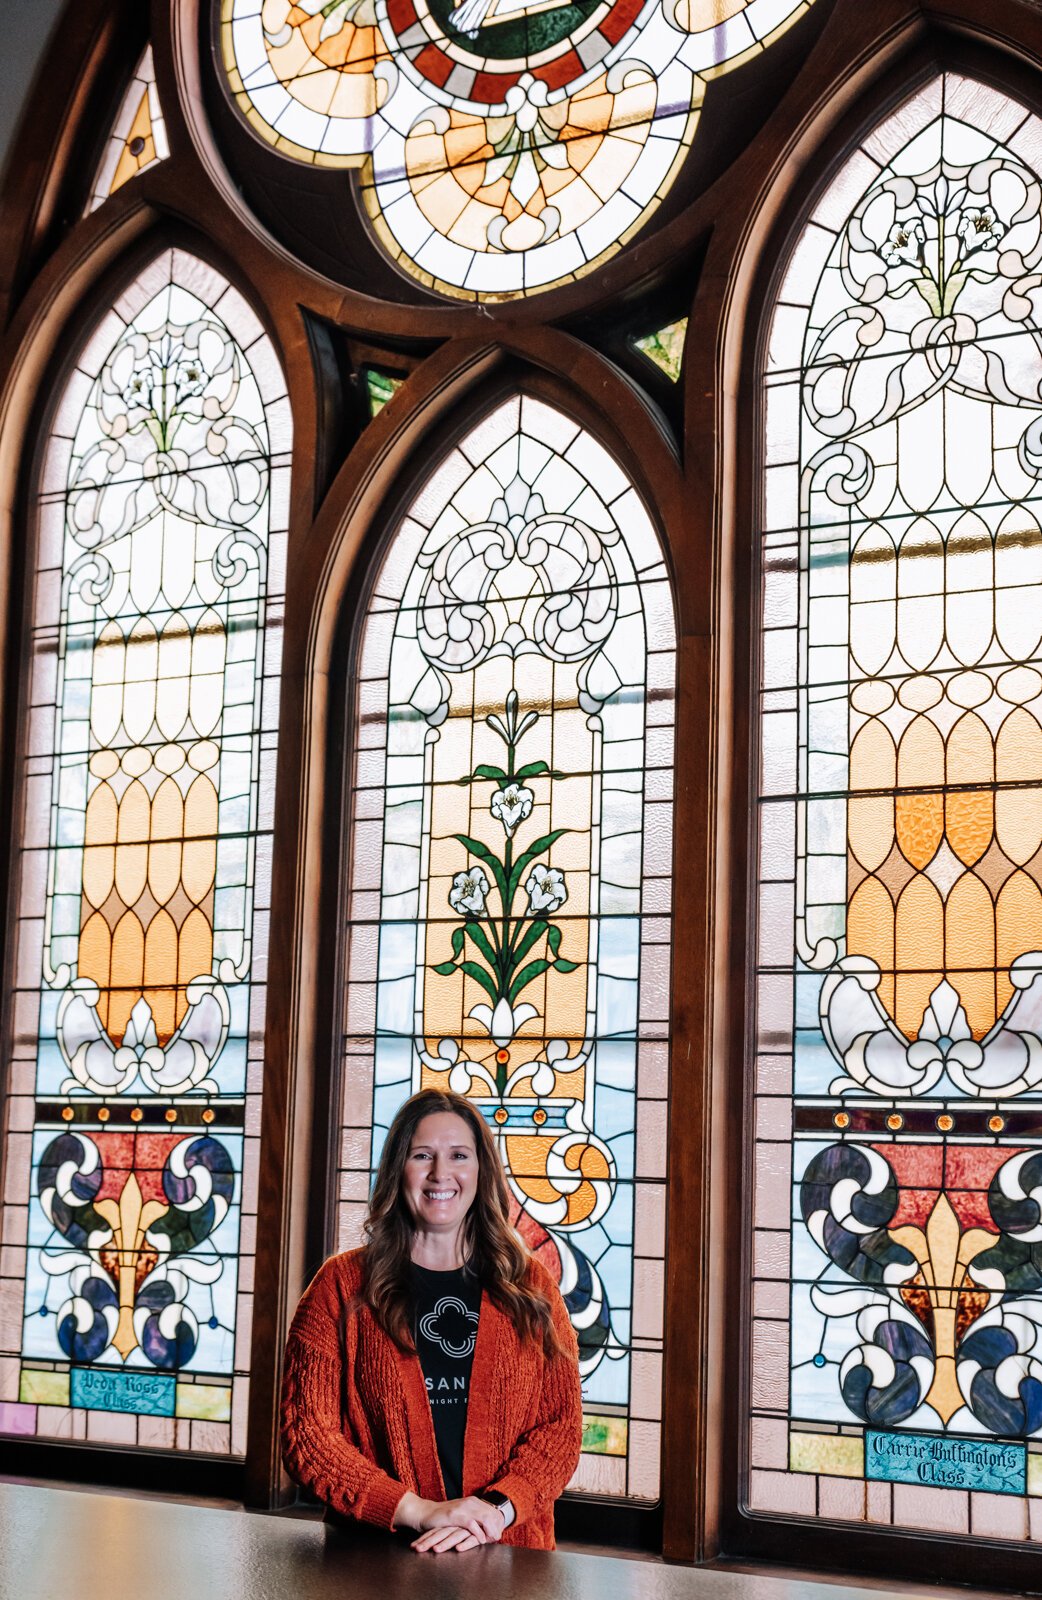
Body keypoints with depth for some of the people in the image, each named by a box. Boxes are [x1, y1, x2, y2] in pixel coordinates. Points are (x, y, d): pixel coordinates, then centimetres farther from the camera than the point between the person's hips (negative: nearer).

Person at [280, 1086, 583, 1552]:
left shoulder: (529, 1288, 13)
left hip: (504, 1552, 1)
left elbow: (560, 1424, 8)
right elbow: (307, 1432, 1)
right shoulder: (343, 1285, 7)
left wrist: (498, 1509, -10)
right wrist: (419, 1511, -9)